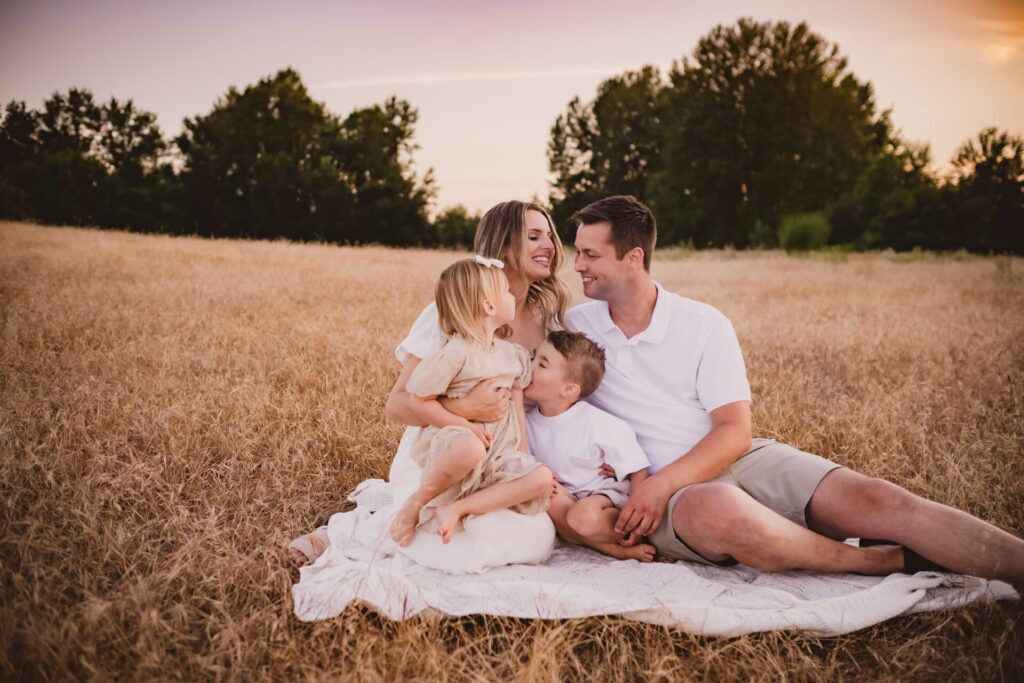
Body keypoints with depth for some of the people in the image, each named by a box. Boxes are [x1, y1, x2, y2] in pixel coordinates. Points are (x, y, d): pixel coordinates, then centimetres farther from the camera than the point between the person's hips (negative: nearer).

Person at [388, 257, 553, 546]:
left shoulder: (515, 355, 10)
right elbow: (419, 401, -12)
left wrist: (521, 453, 4)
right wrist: (465, 426, -18)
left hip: (498, 455, 7)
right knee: (469, 448, -42)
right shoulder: (456, 352, -13)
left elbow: (517, 409, 13)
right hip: (450, 444, -7)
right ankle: (416, 502, -15)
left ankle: (456, 509, -19)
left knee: (541, 478, -17)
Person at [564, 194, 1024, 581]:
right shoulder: (573, 328, 6)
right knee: (721, 510, -38)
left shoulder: (703, 324, 1)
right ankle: (887, 563, -20)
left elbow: (734, 432, -4)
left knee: (876, 500, -20)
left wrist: (660, 483, -20)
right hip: (663, 492, -1)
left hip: (736, 460, 2)